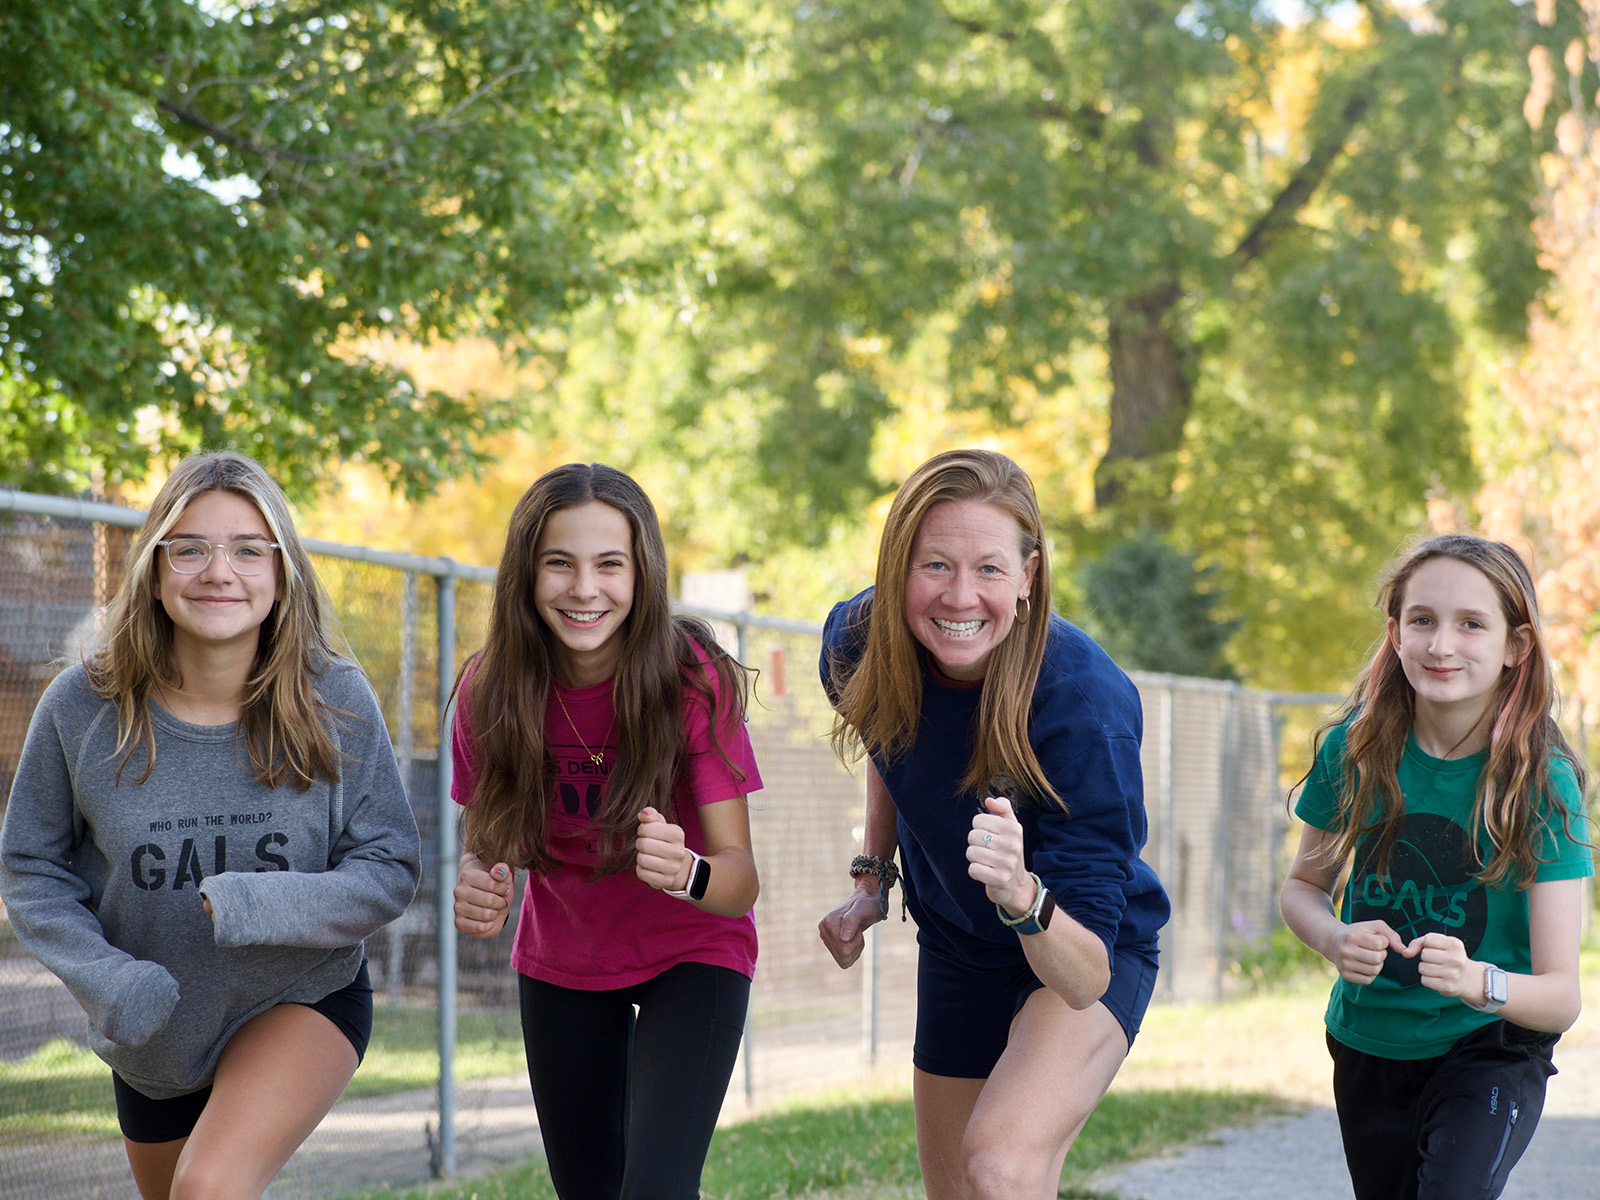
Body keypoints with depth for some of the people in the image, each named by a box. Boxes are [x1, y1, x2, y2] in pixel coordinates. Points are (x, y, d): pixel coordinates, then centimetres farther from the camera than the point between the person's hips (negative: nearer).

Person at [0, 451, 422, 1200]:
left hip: (302, 1000, -3)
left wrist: (261, 906, -32)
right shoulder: (82, 707, -17)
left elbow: (391, 870, -15)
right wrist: (103, 977, -23)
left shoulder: (334, 702, -18)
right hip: (154, 1034, 3)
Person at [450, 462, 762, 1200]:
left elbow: (741, 878, -27)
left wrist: (688, 873, -50)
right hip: (561, 964, 3)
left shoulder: (693, 680, -25)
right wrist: (476, 889, -30)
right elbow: (480, 843, -6)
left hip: (691, 953, -3)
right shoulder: (492, 688, -18)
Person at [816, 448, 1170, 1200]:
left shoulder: (1085, 705, -34)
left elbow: (1086, 979, -36)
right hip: (955, 954, 5)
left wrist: (1024, 898, -54)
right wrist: (873, 881, 4)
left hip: (1090, 957, -5)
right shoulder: (857, 645, -20)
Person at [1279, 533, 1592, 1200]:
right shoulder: (1354, 749, -9)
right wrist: (1334, 940, -16)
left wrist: (1478, 982, -40)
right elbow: (1303, 884, 7)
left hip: (1490, 1051, -3)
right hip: (1369, 1046, 4)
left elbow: (1562, 996, -20)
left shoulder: (1542, 781, -17)